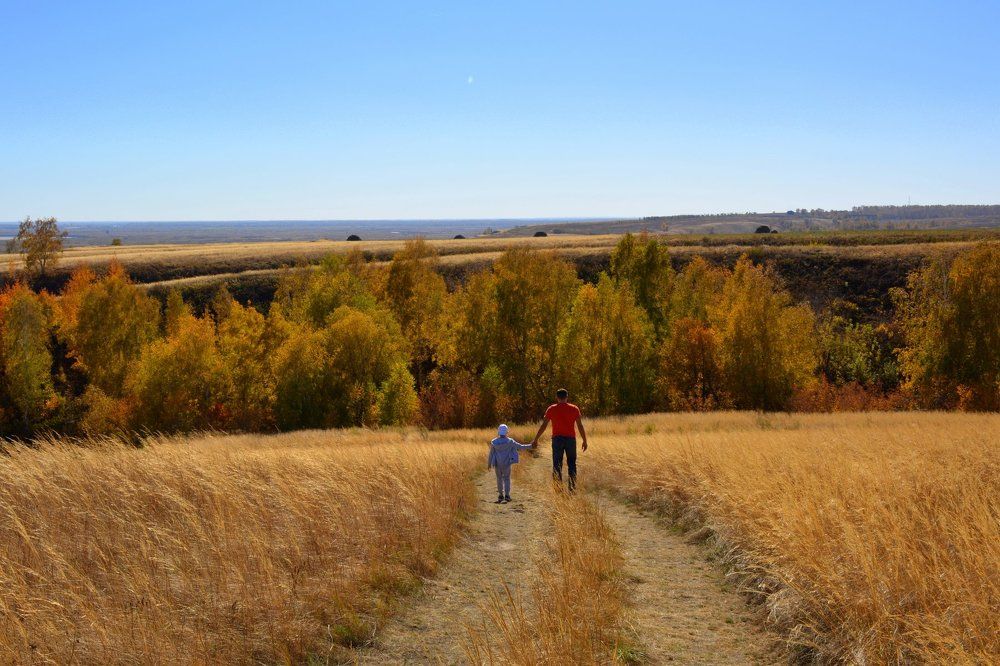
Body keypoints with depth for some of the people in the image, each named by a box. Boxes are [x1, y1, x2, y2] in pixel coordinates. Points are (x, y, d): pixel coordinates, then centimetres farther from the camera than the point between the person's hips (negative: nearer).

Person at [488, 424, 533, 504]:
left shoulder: (494, 442, -6)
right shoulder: (510, 442, -9)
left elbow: (491, 454, 2)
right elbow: (520, 446, -1)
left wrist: (489, 463, 14)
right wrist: (530, 446, 11)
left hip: (497, 464, 1)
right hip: (507, 463, -1)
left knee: (499, 478, 13)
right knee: (506, 478, 6)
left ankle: (500, 495, 18)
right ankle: (507, 495, -4)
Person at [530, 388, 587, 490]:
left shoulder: (551, 409, 1)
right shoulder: (574, 409, 2)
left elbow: (543, 425, 2)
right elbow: (580, 426, 1)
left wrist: (536, 439, 8)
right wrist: (584, 440, 8)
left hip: (557, 439, -1)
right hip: (570, 439, 1)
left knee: (557, 465, 3)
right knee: (572, 464, 10)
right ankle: (572, 488, 8)